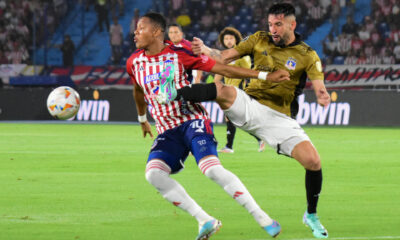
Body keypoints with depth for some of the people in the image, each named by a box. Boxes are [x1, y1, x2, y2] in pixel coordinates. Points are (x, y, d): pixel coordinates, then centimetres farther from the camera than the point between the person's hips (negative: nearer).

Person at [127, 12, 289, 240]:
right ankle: (205, 221, -17)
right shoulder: (134, 63, 8)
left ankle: (262, 218, -19)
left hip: (193, 121, -4)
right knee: (153, 173, -23)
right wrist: (142, 119, 42)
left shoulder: (178, 54, -6)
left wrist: (264, 76, -8)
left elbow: (219, 68, -5)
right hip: (167, 131, 4)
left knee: (212, 168, -27)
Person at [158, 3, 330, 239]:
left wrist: (323, 95, -35)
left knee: (313, 161, -14)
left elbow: (320, 87, -10)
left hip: (279, 118, -1)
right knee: (224, 91, -33)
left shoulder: (307, 55, 1)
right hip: (249, 106, 1)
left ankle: (311, 215, 9)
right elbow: (224, 57, 8)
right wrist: (205, 50, -13)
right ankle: (173, 93, -35)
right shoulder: (260, 40, 9)